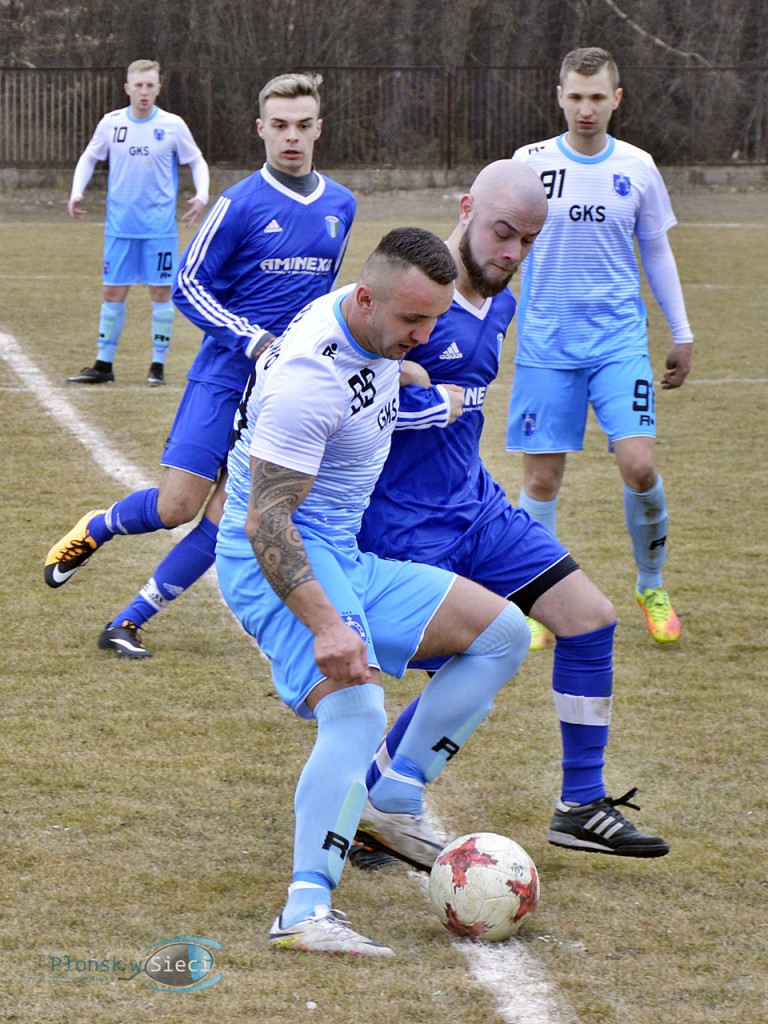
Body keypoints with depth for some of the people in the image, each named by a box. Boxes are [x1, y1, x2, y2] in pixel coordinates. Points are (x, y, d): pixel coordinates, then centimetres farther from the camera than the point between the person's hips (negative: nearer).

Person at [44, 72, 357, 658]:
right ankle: (95, 530, 21)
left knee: (226, 518, -6)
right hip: (224, 375, -4)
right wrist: (256, 340, -16)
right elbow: (189, 287, -7)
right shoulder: (241, 204, -8)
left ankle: (128, 624, 3)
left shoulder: (341, 207, 8)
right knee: (175, 508, -11)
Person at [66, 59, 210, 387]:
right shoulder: (111, 123, 1)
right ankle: (103, 365, 12)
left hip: (160, 226, -1)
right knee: (113, 292, 3)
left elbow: (197, 161, 8)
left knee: (161, 292, -1)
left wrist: (201, 195, -8)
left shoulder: (173, 125, -3)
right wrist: (77, 192, 1)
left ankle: (158, 365, 9)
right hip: (120, 225, 2)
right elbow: (89, 157, 15)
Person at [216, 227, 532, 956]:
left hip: (344, 555, 10)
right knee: (356, 708, -32)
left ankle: (395, 801, 9)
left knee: (503, 633, 8)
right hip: (279, 564, -10)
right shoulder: (309, 378, -28)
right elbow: (265, 521, -31)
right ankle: (306, 911, -38)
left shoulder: (380, 326, 0)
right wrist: (326, 626, -39)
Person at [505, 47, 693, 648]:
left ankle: (652, 588, 10)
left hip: (620, 342, 0)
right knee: (542, 479, -1)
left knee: (639, 464, -12)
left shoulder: (637, 168, 4)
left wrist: (682, 336, 15)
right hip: (546, 345, 0)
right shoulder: (530, 163, 0)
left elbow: (657, 254, 13)